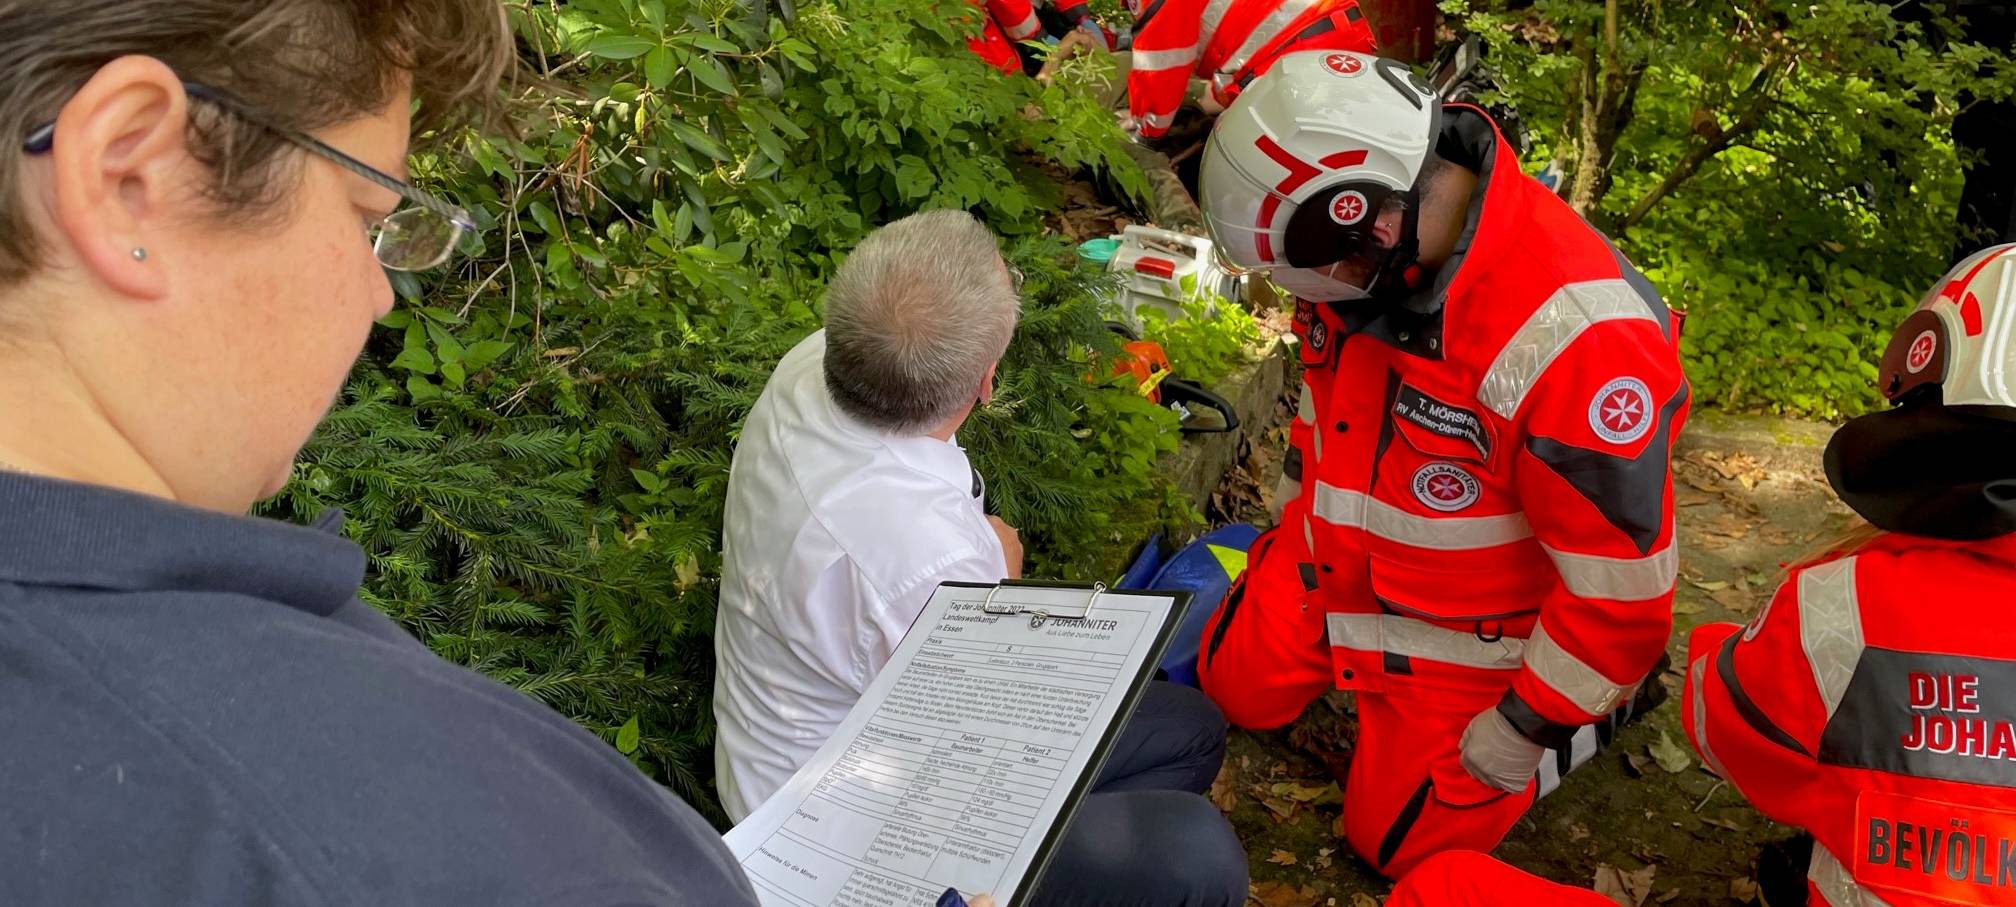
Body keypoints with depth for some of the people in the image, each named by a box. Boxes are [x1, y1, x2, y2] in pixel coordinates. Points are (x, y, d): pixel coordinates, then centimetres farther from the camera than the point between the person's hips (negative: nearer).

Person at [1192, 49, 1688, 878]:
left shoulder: (1576, 337, -39)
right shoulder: (1361, 247, -16)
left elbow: (1622, 587, -30)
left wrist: (1511, 740, -18)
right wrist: (1294, 529, 17)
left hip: (1472, 632, -6)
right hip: (1339, 564, 6)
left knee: (1399, 839, 8)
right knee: (1238, 688, 16)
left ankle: (1607, 695, 23)